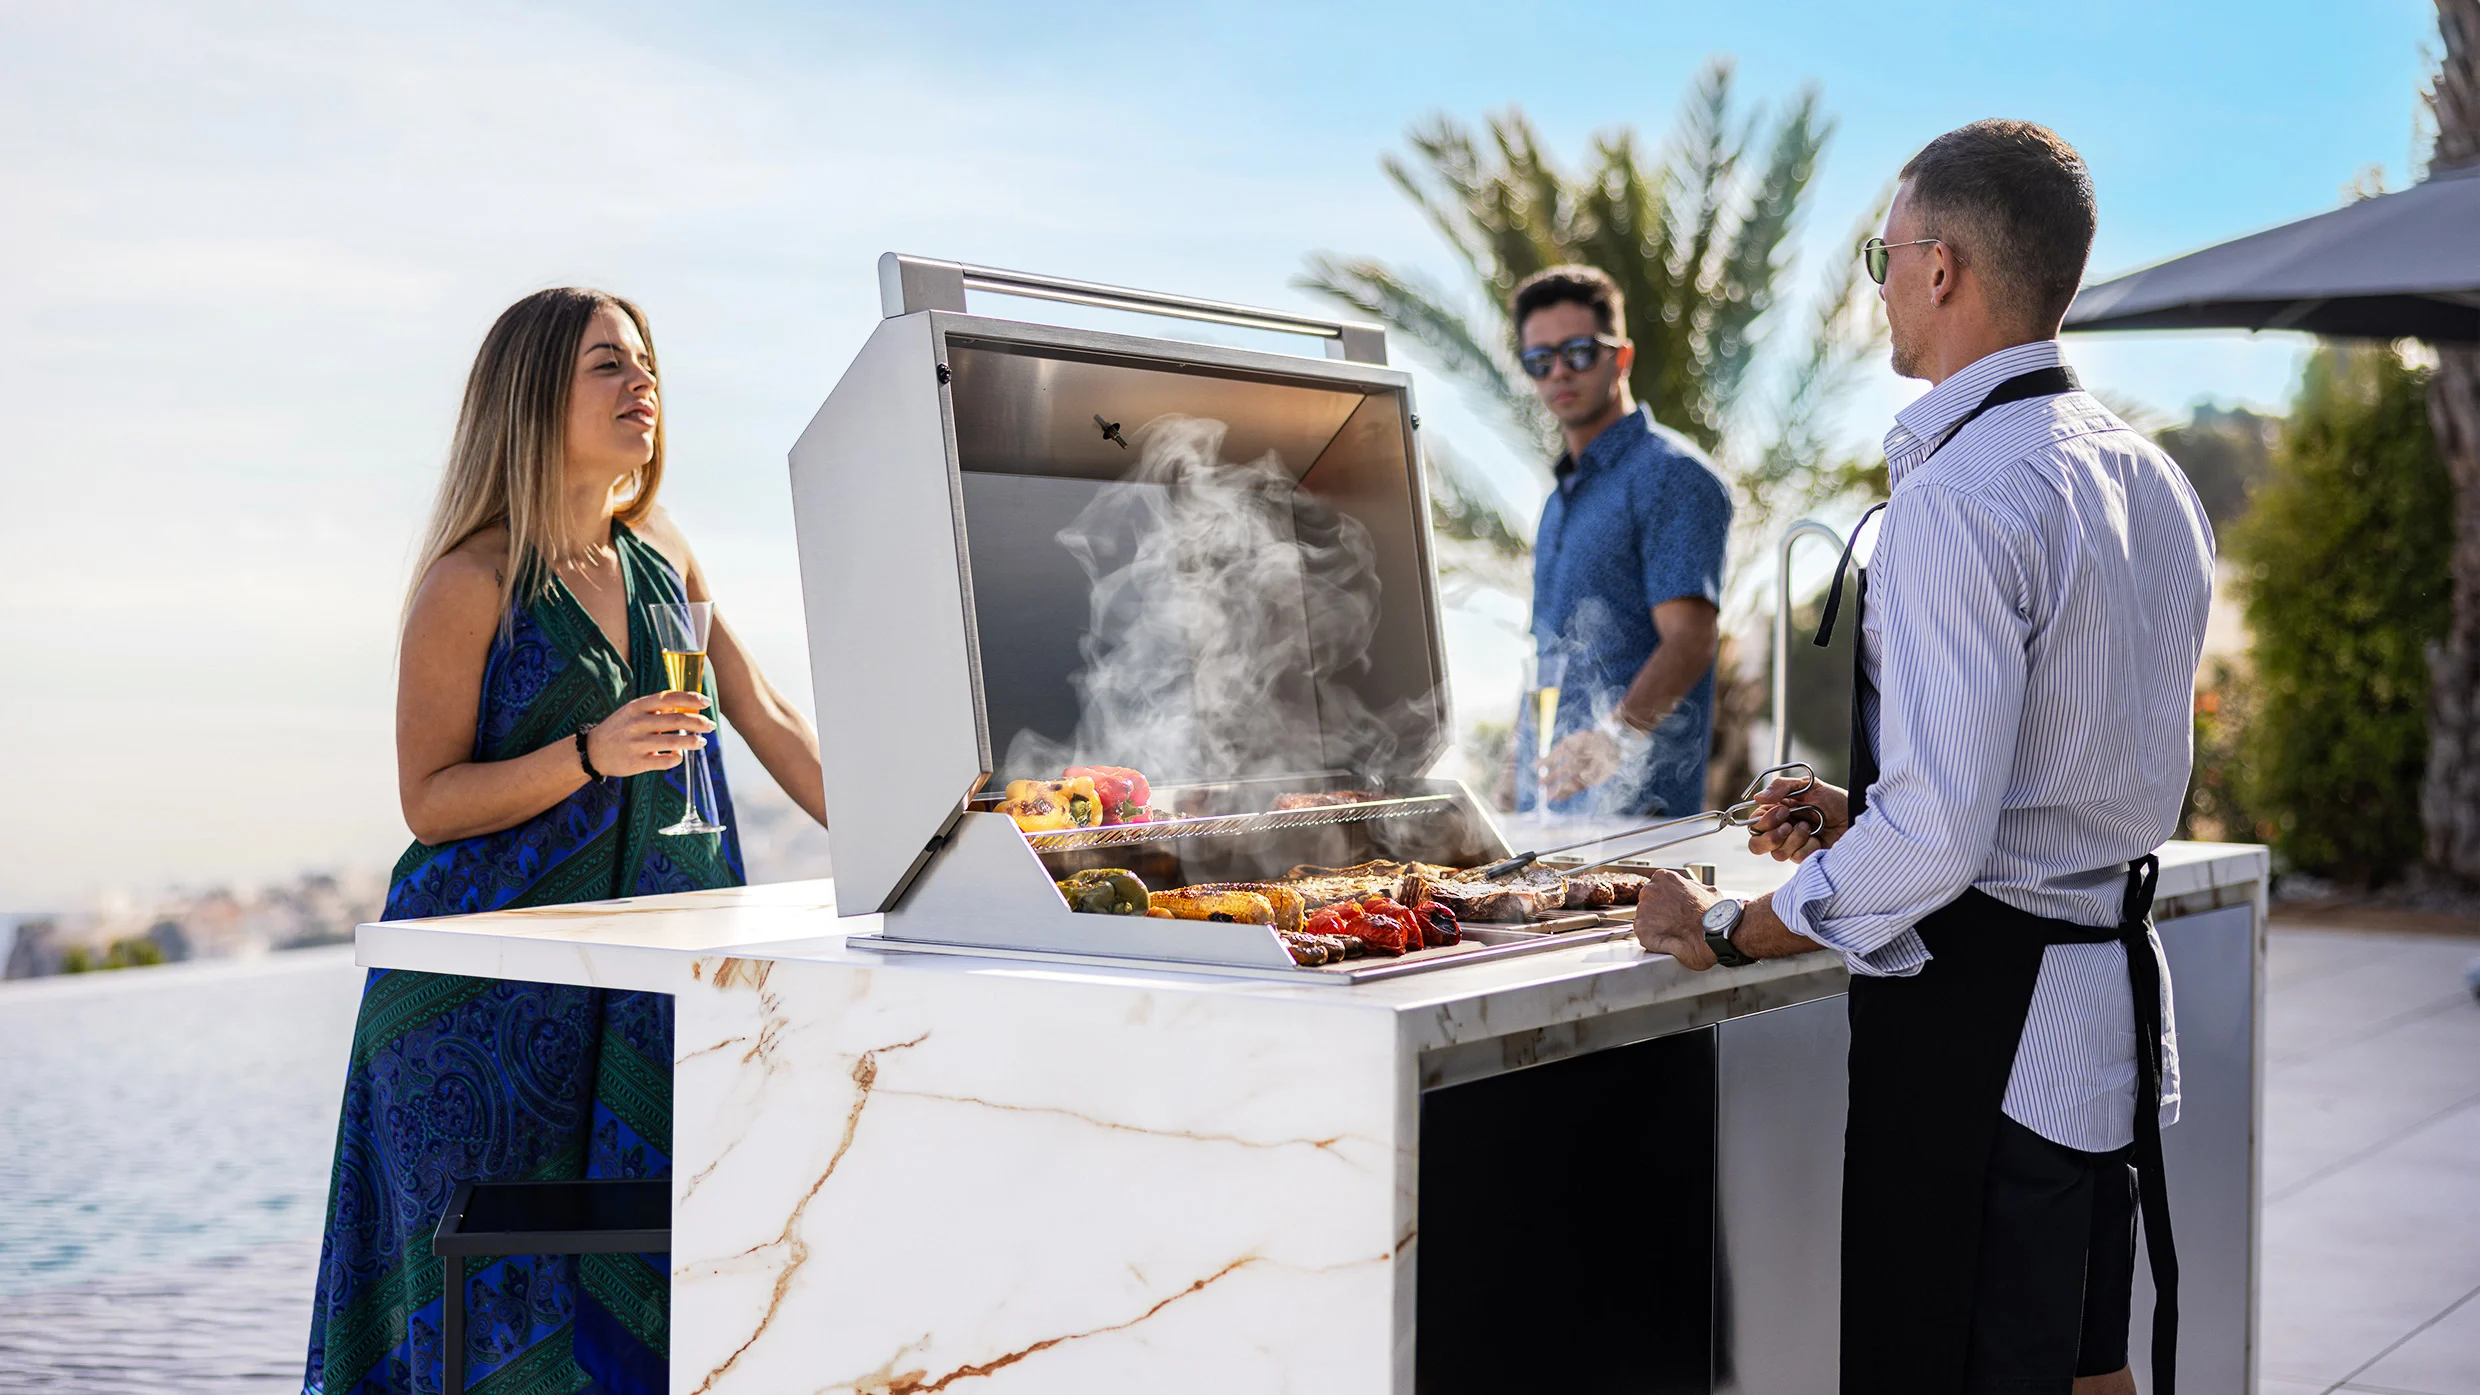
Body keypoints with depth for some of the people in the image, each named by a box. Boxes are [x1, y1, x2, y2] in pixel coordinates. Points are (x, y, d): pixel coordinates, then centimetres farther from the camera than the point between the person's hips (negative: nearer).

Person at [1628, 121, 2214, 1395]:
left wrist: (1732, 932, -11)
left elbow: (1938, 834, -24)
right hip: (2114, 999, 9)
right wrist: (1865, 813, 14)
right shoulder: (2152, 479, 9)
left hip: (1978, 1015, -9)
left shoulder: (1959, 500, -20)